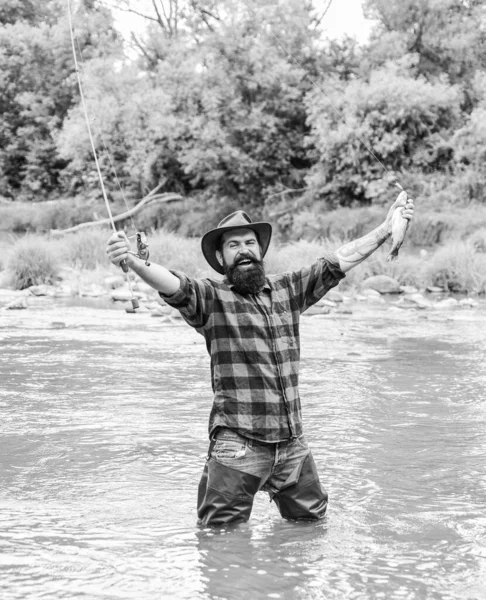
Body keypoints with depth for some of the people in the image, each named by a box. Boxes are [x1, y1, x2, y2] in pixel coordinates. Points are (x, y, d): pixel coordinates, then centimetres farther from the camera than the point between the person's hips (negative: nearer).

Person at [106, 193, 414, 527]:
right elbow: (173, 285, -22)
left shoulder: (288, 291, 12)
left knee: (311, 522, 17)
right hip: (237, 445, -5)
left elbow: (340, 260, 16)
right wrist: (133, 262, -41)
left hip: (292, 442, 5)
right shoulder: (212, 297, -3)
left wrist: (387, 229, 14)